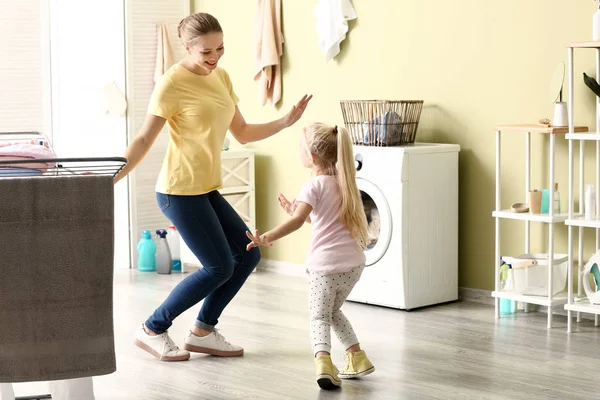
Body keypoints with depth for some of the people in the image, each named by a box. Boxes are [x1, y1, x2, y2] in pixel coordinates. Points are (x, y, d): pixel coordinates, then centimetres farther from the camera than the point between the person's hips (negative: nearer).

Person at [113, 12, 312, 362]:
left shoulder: (222, 78, 10)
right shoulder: (172, 83, -14)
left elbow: (243, 133, 16)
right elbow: (144, 140, -12)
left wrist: (286, 122, 6)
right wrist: (110, 179, -20)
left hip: (207, 189, 8)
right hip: (179, 191, -8)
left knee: (248, 255, 7)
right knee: (220, 267, -7)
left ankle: (203, 332, 18)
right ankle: (152, 330, 6)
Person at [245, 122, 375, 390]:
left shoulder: (314, 185, -8)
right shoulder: (342, 182, 14)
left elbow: (298, 221, -25)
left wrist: (267, 238, -31)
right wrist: (295, 210, 25)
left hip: (325, 265, -7)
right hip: (354, 263, 7)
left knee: (319, 317, 1)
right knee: (334, 311, 27)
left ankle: (323, 359, -24)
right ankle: (356, 356, 19)